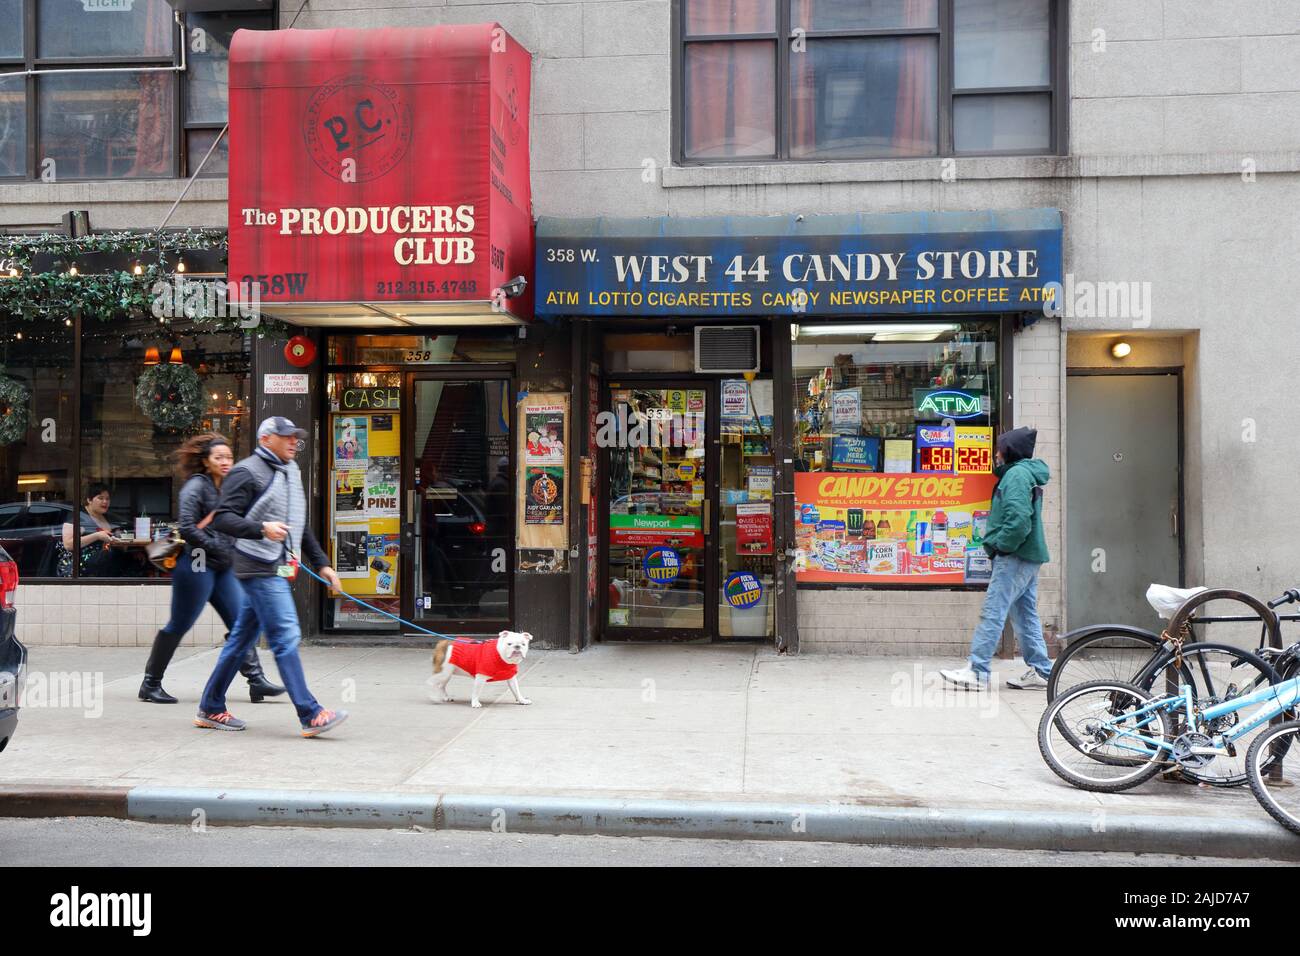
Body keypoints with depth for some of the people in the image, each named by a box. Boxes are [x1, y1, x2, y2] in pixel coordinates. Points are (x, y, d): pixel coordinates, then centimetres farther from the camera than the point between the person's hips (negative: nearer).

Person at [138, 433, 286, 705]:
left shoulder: (227, 488, 15)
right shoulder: (196, 486, -10)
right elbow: (187, 528, -18)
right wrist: (217, 548, -14)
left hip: (222, 567, 8)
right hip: (197, 564, -8)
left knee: (240, 622, 1)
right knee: (179, 626, 1)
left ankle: (256, 680, 1)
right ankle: (151, 684, 15)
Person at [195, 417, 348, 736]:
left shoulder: (290, 472, 21)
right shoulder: (246, 472, -7)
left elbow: (300, 527, 27)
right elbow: (223, 518, -15)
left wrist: (321, 563, 22)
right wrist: (262, 528, -29)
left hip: (278, 569, 9)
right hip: (260, 568, -9)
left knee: (242, 638, 14)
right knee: (286, 637, -12)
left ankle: (210, 709, 23)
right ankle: (310, 715, -12)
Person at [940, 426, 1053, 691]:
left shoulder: (1017, 473, -12)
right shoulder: (1026, 474, 20)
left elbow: (1018, 518, -24)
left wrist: (1002, 545, -14)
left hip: (1015, 557, -10)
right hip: (1028, 556, 10)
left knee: (993, 613, -10)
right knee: (1026, 615, 13)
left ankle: (977, 672, -10)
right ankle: (1040, 670, 16)